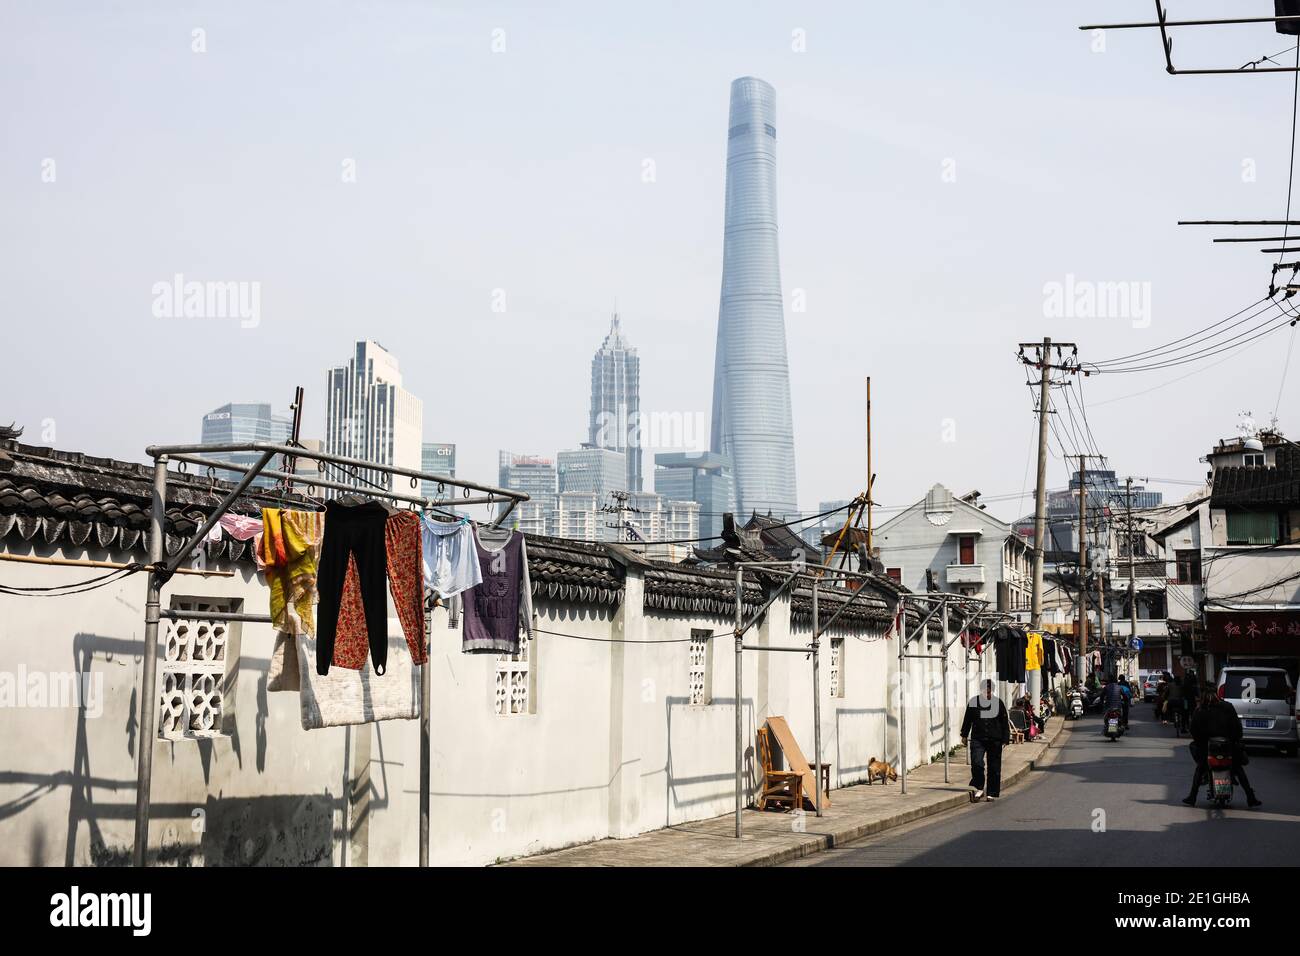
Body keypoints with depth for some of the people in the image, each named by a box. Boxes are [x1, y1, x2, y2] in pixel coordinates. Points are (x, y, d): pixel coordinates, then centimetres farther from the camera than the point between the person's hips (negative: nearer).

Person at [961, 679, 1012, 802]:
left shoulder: (998, 703, 0)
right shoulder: (973, 702, 2)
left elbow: (1005, 723, 4)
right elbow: (967, 720, 14)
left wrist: (1005, 739, 0)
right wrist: (964, 735, 15)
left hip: (995, 740, 0)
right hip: (977, 739, 0)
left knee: (994, 767, 5)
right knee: (977, 764, -14)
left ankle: (992, 793, 16)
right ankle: (978, 789, 3)